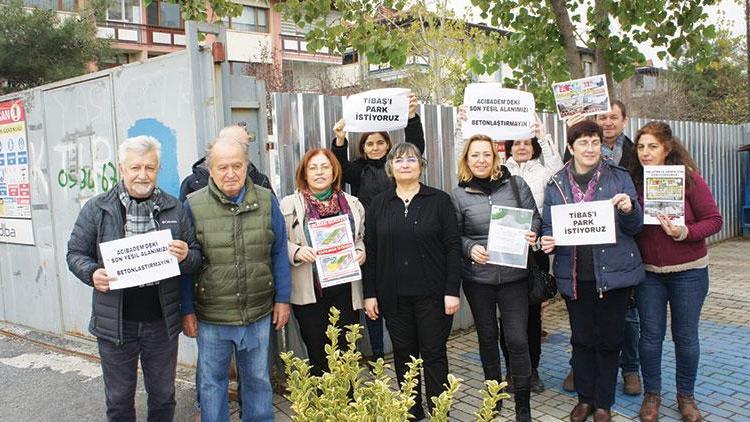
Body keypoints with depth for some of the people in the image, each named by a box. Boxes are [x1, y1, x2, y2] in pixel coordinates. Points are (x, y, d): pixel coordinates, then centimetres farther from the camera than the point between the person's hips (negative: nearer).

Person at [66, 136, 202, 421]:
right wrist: (92, 273, -18)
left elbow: (197, 256, 5)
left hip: (162, 322, 1)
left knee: (163, 396, 16)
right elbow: (76, 253, 3)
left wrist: (185, 256, -18)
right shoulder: (97, 209, -1)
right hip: (115, 322, -1)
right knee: (119, 398, 16)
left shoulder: (174, 209, 2)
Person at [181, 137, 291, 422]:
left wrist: (282, 299, 3)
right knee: (212, 382, 15)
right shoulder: (193, 205, -6)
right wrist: (187, 310, -1)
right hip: (211, 317, -1)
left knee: (258, 380, 18)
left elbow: (279, 253, 4)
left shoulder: (266, 201, -2)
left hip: (259, 315, 2)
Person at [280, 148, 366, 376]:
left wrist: (360, 252, 2)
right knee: (318, 356, 4)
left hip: (345, 291, 2)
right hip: (309, 293, -2)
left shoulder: (352, 204, 11)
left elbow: (361, 238, 22)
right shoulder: (289, 205, 1)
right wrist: (297, 252, -18)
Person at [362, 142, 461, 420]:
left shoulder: (439, 201, -1)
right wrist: (369, 293, 1)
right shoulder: (378, 205, 6)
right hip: (394, 295, 3)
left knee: (434, 355, 5)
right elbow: (370, 251, 5)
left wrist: (452, 291, -10)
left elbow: (453, 247, -4)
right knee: (403, 355, 11)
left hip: (432, 293, -2)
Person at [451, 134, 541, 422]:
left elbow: (534, 218, 6)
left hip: (514, 275, -1)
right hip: (477, 277, 1)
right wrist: (470, 248, -16)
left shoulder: (516, 185, 0)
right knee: (487, 337, 15)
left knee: (517, 339, -1)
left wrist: (532, 235, -15)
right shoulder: (459, 195, 0)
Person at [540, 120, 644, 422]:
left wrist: (629, 209, -20)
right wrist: (548, 241, -13)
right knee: (581, 338, 13)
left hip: (613, 272, -1)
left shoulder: (619, 178, 1)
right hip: (574, 275, 1)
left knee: (609, 339, 9)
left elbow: (635, 227, 1)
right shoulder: (556, 184, 5)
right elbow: (548, 227, 9)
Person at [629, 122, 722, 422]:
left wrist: (684, 232, -24)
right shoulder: (634, 181, -4)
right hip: (647, 272, 2)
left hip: (688, 271, -1)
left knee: (686, 335, 9)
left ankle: (686, 396, 28)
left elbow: (714, 220, -10)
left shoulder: (689, 178, -11)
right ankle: (651, 394, 24)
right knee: (651, 335, 7)